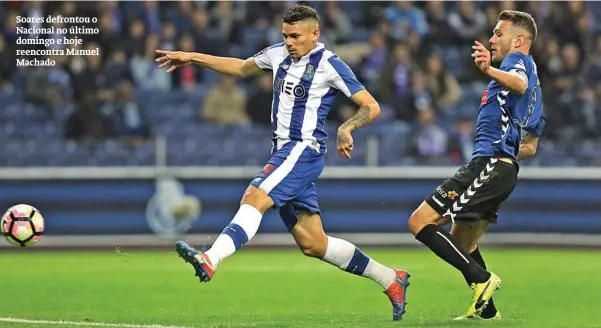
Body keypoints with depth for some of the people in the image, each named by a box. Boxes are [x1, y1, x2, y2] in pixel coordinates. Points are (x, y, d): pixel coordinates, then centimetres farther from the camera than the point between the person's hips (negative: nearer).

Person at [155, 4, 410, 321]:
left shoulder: (328, 64, -9)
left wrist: (346, 128, -28)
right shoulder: (279, 54, 11)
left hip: (304, 149, -8)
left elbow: (371, 106, -9)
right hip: (284, 151, 8)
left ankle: (209, 260, -45)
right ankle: (391, 279, 18)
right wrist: (193, 58, 25)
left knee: (255, 198, -29)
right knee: (312, 244, 8)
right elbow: (242, 68, 29)